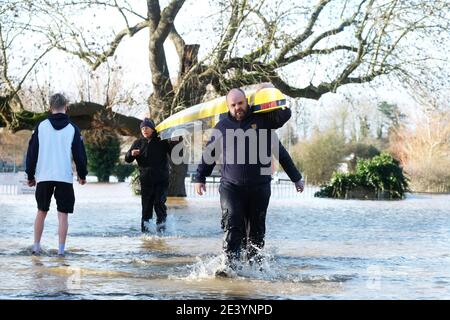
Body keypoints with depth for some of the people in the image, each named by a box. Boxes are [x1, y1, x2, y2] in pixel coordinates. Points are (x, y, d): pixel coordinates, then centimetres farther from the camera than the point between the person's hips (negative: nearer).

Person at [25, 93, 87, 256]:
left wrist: (30, 175, 12)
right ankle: (61, 249, -2)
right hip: (65, 177, -1)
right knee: (63, 214, 2)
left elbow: (32, 152, 4)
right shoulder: (72, 129, -1)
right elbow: (80, 154, 2)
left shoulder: (41, 126, 2)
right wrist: (82, 174, 15)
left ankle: (36, 246, 13)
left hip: (44, 177, 2)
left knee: (41, 212, 14)